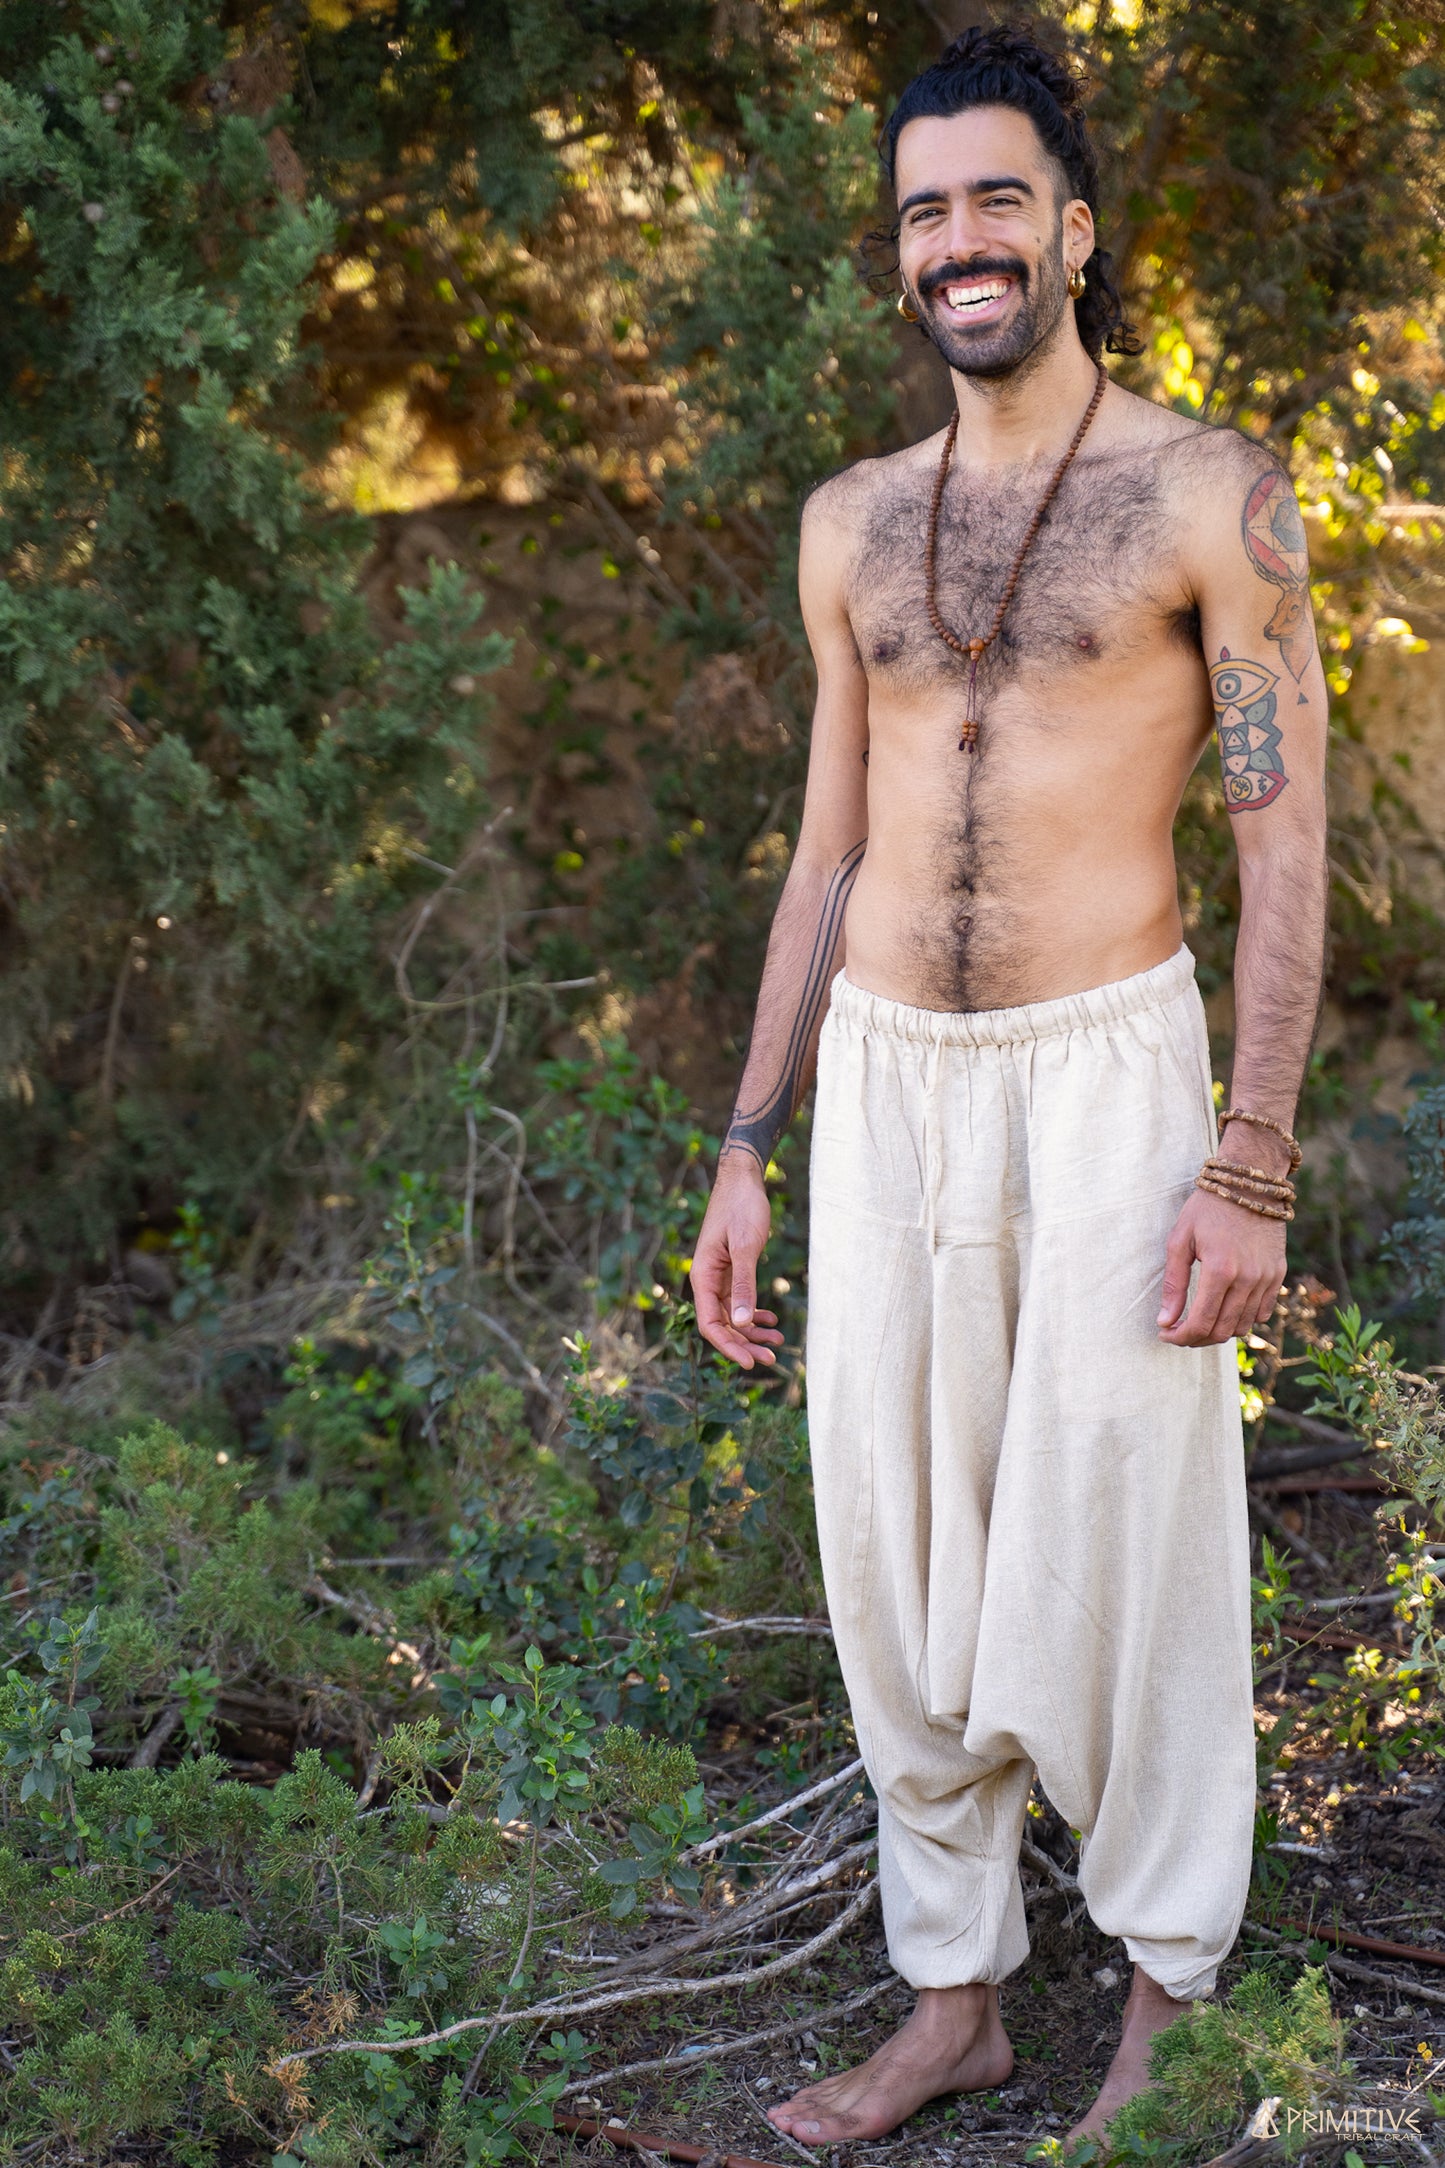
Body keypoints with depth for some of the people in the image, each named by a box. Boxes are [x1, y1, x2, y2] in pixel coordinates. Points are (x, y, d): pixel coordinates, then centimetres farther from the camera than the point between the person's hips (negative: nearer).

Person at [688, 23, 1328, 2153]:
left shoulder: (1210, 494, -4)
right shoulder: (854, 525, 11)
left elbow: (1288, 840, -7)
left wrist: (1250, 1167, -15)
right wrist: (747, 1151, 11)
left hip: (1104, 1076, -5)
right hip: (885, 1089, 5)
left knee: (1119, 1556, 2)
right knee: (898, 1561, 9)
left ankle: (1172, 1992, 24)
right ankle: (954, 1997, 25)